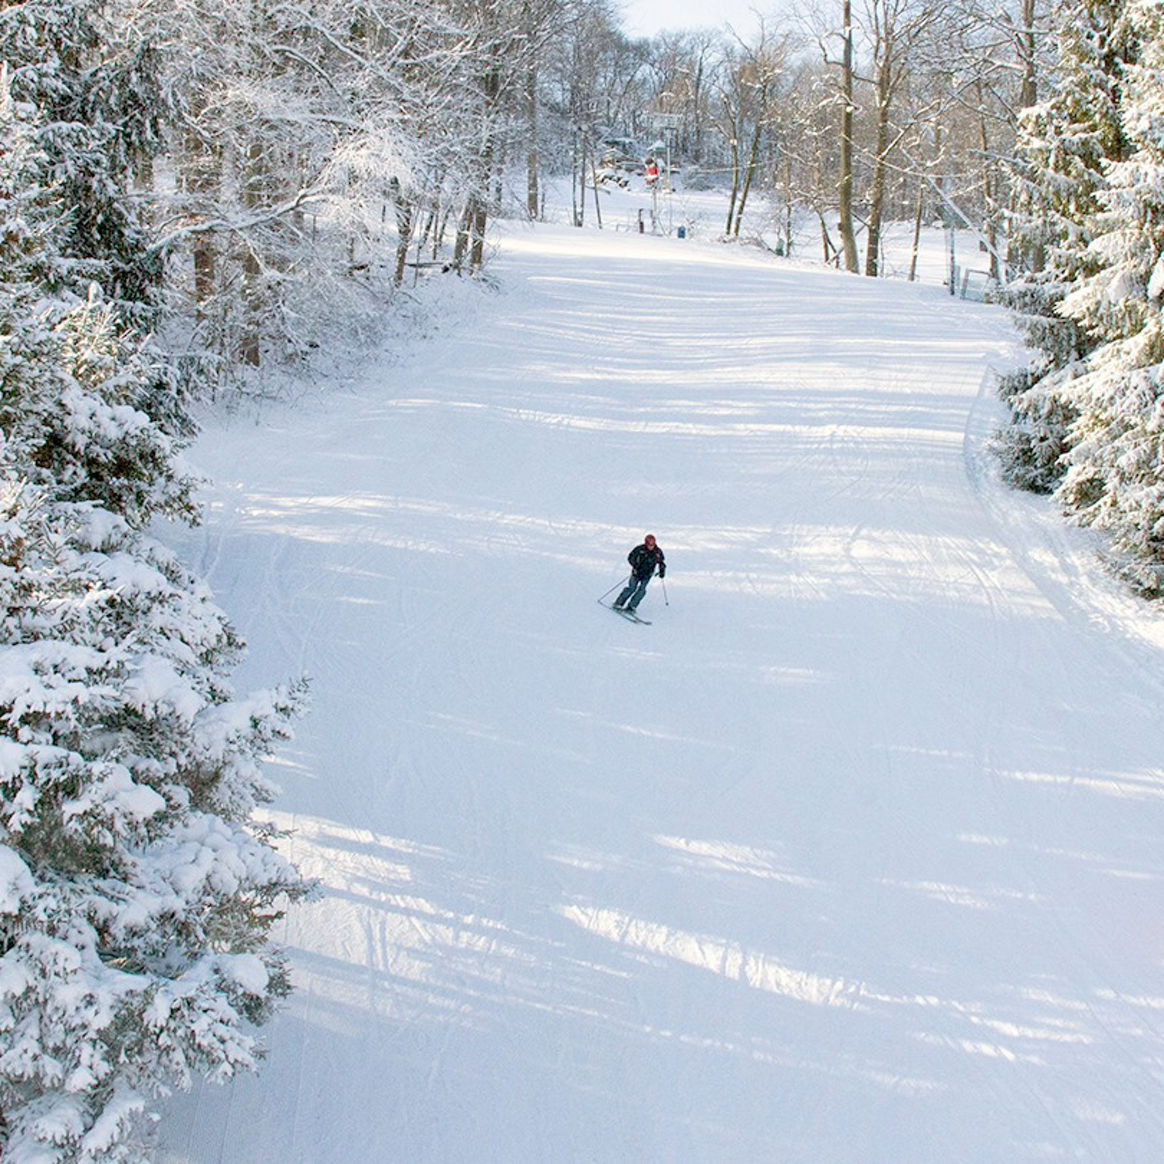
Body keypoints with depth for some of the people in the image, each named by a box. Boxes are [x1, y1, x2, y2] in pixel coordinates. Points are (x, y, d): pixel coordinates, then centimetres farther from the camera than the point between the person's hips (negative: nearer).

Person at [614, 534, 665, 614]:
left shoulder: (658, 552, -6)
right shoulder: (640, 549, -14)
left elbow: (661, 562, 10)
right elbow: (630, 557, -7)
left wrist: (662, 571, -3)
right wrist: (635, 566, -22)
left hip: (647, 574, 2)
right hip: (637, 572, -2)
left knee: (642, 589, -13)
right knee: (631, 588, -11)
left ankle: (631, 606, -8)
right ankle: (618, 604, -2)